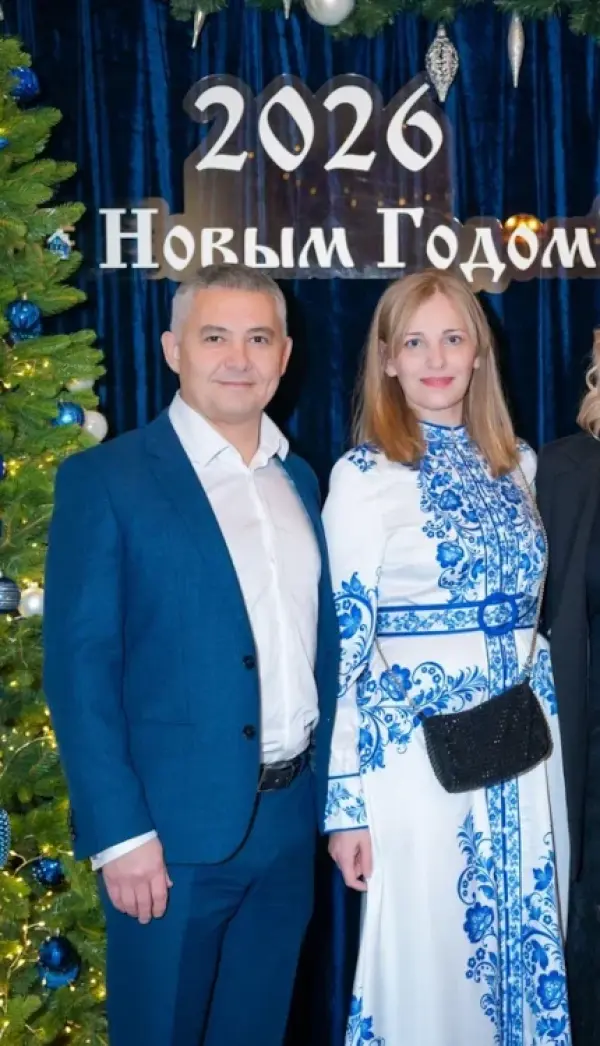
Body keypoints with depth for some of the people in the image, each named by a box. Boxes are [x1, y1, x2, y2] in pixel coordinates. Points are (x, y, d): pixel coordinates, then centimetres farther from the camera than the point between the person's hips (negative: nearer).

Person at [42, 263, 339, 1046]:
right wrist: (119, 832, -17)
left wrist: (328, 793, 8)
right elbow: (79, 665, -12)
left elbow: (319, 643, 13)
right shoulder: (106, 479, -8)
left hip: (291, 821, 5)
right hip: (174, 830, -5)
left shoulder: (300, 481, 10)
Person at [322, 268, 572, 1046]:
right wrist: (344, 799, -11)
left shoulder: (520, 464, 8)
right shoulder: (363, 475, -6)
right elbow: (342, 640, -9)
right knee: (426, 956, 5)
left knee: (529, 946, 13)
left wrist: (553, 731, 12)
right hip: (416, 751, -5)